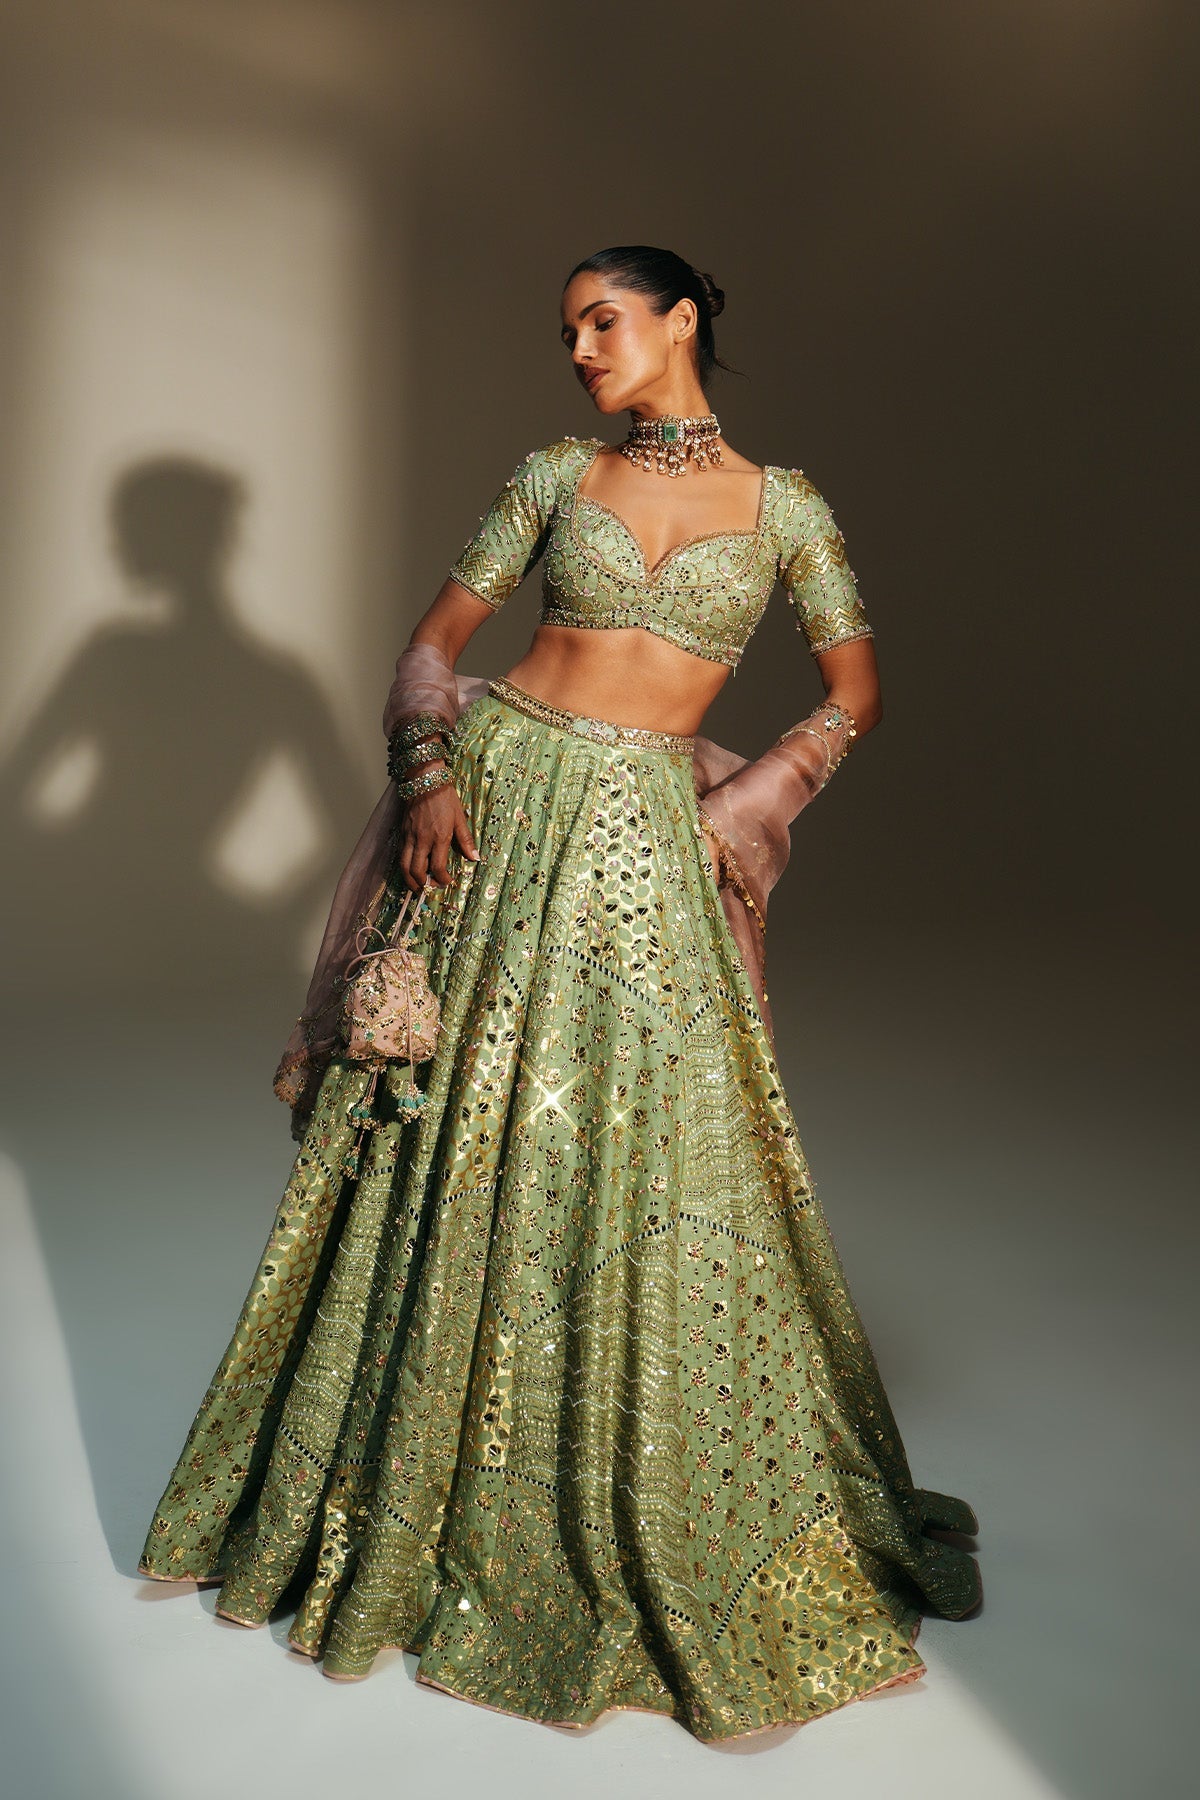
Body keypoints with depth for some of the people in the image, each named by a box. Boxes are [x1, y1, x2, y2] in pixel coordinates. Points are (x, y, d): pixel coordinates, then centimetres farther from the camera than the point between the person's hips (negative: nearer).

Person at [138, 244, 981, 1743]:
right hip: (499, 799, 2)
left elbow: (857, 693, 10)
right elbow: (436, 639, 9)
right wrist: (428, 775, -8)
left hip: (646, 838, -1)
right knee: (455, 1133, 6)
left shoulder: (780, 503, 7)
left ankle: (665, 1532, 22)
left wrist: (736, 811, 0)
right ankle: (408, 1494, 27)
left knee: (649, 1153, -2)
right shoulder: (554, 474, 9)